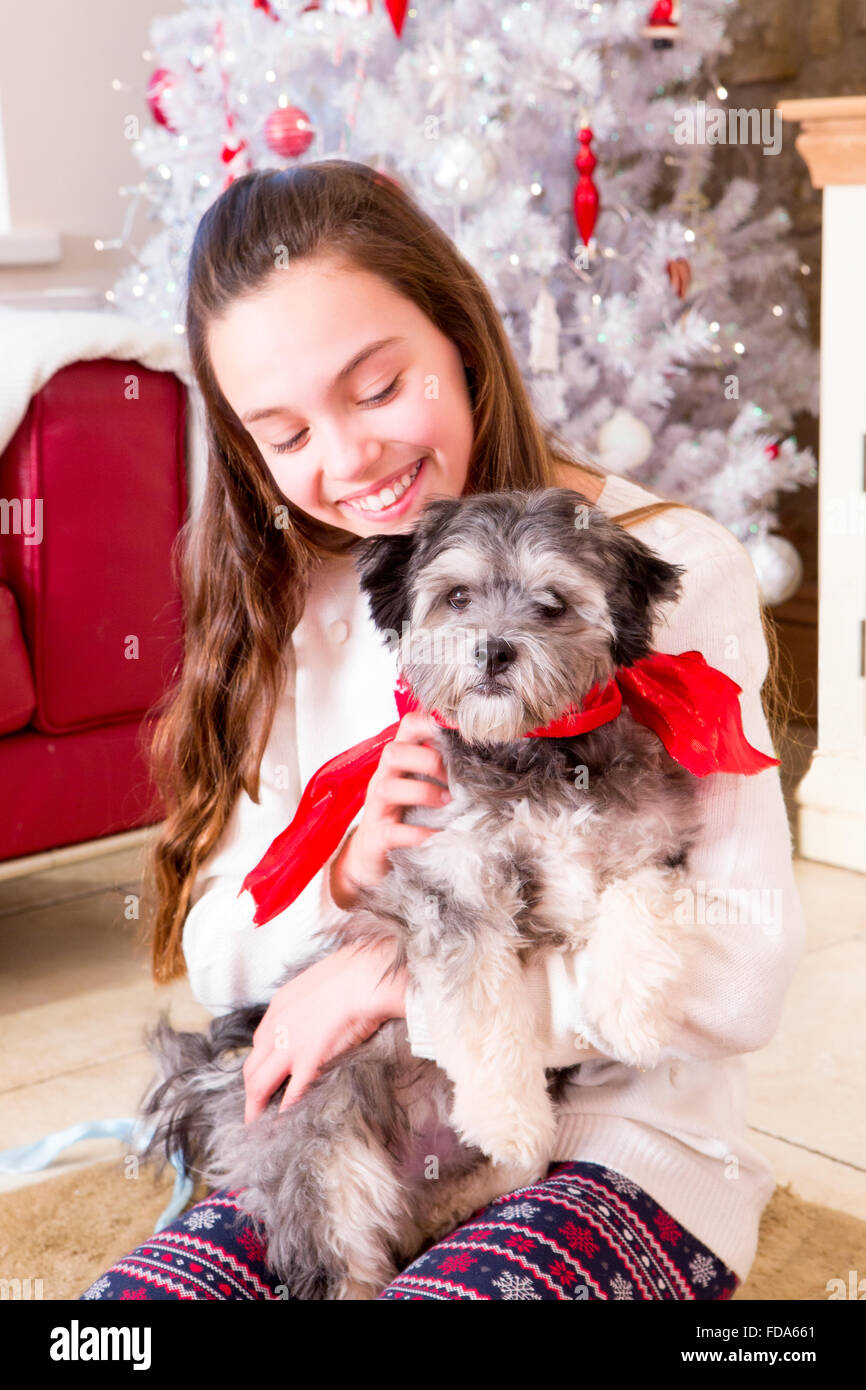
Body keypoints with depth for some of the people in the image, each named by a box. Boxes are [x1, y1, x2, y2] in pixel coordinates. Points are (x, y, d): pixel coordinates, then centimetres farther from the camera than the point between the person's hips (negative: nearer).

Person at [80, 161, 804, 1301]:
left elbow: (745, 971, -17)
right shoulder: (299, 612, 6)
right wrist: (346, 874, -16)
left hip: (623, 1134, -3)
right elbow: (214, 960, 6)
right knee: (134, 1296, -23)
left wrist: (403, 975, -18)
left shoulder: (672, 567, -9)